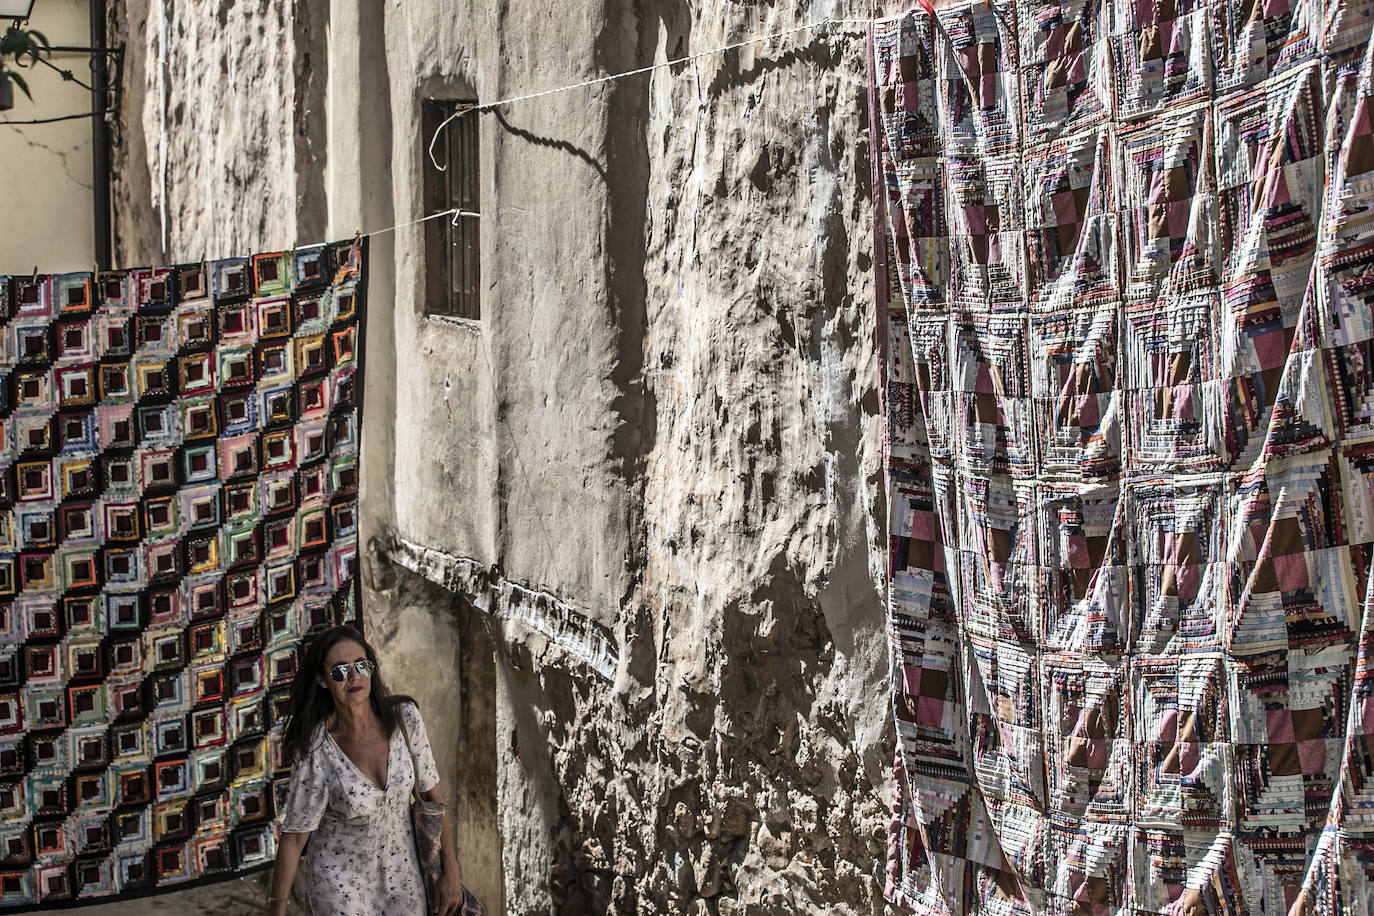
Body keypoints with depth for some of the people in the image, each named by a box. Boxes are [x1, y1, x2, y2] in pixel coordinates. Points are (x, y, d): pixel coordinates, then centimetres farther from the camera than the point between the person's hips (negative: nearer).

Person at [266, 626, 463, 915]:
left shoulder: (404, 716, -16)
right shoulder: (315, 748, -23)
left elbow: (431, 793, -5)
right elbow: (294, 834, -14)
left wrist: (451, 871, -4)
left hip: (401, 868, 3)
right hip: (341, 879, -3)